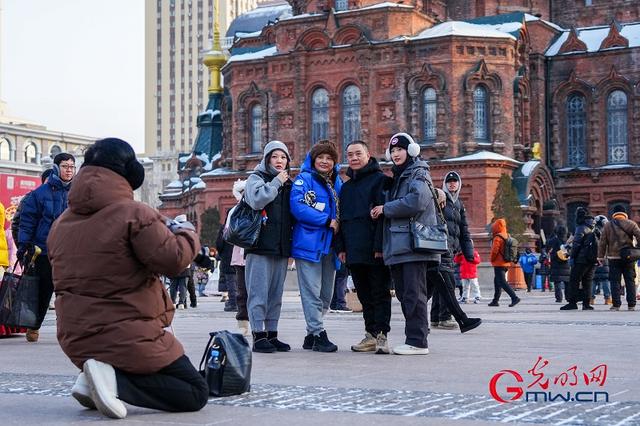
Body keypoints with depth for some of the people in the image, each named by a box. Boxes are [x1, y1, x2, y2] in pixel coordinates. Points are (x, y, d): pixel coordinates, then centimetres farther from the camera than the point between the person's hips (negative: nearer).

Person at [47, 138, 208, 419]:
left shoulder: (60, 224, 8)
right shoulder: (135, 215, -14)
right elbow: (172, 260, -21)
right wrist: (187, 234, 1)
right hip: (129, 339, -7)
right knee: (196, 393, 4)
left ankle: (92, 380, 3)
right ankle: (115, 381, -16)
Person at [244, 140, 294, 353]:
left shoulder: (288, 184, 20)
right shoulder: (256, 178, 2)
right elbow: (256, 200, -20)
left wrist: (291, 246, 15)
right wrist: (276, 182, -11)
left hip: (281, 247, 6)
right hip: (260, 246, -6)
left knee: (276, 293, 9)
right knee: (259, 291, -7)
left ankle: (272, 334, 14)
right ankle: (258, 336, -5)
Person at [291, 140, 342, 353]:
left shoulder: (337, 182, 16)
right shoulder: (304, 179, -4)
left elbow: (342, 211, 22)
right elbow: (298, 208, -17)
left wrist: (339, 223, 0)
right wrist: (328, 221, -16)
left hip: (329, 245, 7)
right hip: (309, 244, -7)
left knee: (326, 295, 10)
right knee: (312, 292, -6)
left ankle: (311, 335, 21)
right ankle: (319, 335, -3)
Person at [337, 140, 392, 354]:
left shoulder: (380, 180, -3)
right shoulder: (346, 187, 20)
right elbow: (342, 218, 20)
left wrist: (380, 245, -19)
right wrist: (341, 247, 10)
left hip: (375, 250, -7)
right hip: (354, 252, 7)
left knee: (380, 293, -3)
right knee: (364, 295, 10)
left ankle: (381, 335, 0)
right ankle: (371, 335, 15)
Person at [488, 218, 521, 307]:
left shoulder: (497, 238, -16)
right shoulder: (507, 237, 12)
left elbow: (494, 251, -18)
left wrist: (492, 260, -2)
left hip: (499, 264, -9)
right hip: (506, 263, 9)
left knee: (502, 282, -10)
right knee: (497, 281, 17)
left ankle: (514, 297, -21)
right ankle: (495, 300, 21)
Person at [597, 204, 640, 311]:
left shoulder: (608, 225, 3)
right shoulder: (631, 224, 1)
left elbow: (602, 242, 2)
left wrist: (601, 257, 7)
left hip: (613, 257, 0)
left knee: (615, 281, 3)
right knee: (630, 281, 8)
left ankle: (616, 304, -2)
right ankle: (631, 305, 7)